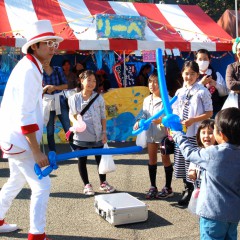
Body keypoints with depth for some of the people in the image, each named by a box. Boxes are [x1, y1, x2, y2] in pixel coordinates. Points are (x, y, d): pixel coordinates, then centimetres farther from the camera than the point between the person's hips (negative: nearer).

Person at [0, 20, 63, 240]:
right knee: (42, 185, -6)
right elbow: (24, 115, -25)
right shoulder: (28, 70, -20)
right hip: (19, 140, -11)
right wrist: (36, 152, -24)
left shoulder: (32, 68, 11)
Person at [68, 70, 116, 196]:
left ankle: (103, 182, 29)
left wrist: (104, 132, 0)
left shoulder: (99, 98, -1)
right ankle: (86, 184, 24)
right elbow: (71, 114, 6)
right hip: (81, 136, -1)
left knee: (100, 159, 11)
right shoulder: (75, 98, -4)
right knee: (82, 160, 9)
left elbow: (103, 117, 4)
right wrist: (75, 122, -15)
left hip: (97, 135, 1)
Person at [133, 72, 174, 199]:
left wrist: (161, 120, -30)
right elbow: (144, 116, 10)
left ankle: (168, 188, 18)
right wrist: (139, 122, -8)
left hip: (164, 133, -6)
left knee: (165, 159, 6)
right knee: (152, 159, 13)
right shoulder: (147, 100, 7)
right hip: (151, 133, 6)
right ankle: (153, 187, 24)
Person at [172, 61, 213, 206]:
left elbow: (209, 113, -8)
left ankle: (191, 191, 12)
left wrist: (192, 120, -17)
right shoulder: (179, 92, 11)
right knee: (182, 161, 12)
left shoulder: (202, 92, -7)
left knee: (193, 162, -2)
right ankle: (188, 188, 28)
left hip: (195, 133, -6)